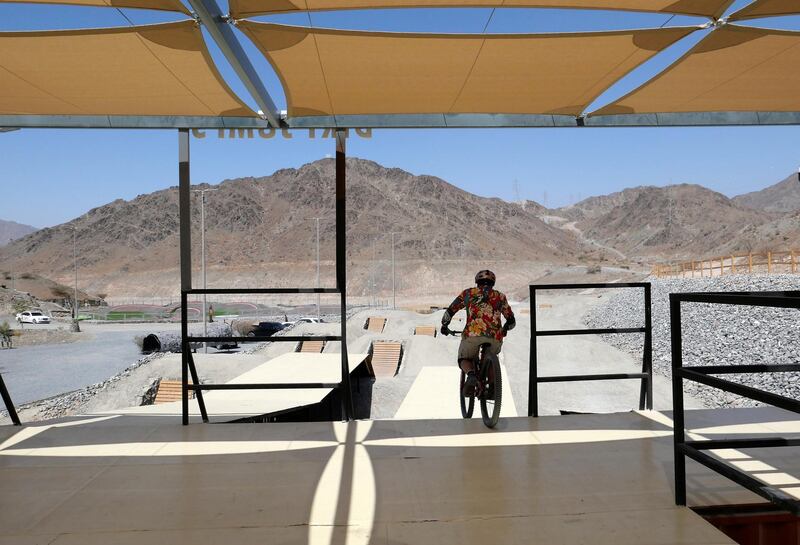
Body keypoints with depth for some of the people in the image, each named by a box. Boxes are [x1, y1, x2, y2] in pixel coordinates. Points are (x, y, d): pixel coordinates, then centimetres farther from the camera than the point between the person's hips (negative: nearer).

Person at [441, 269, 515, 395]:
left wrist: (444, 326, 35)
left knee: (464, 359, 19)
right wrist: (503, 330, 48)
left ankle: (471, 374, -13)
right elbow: (511, 321, 28)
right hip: (495, 337, 2)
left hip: (473, 334, -2)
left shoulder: (468, 293, 20)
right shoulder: (500, 297, 24)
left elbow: (450, 311, 18)